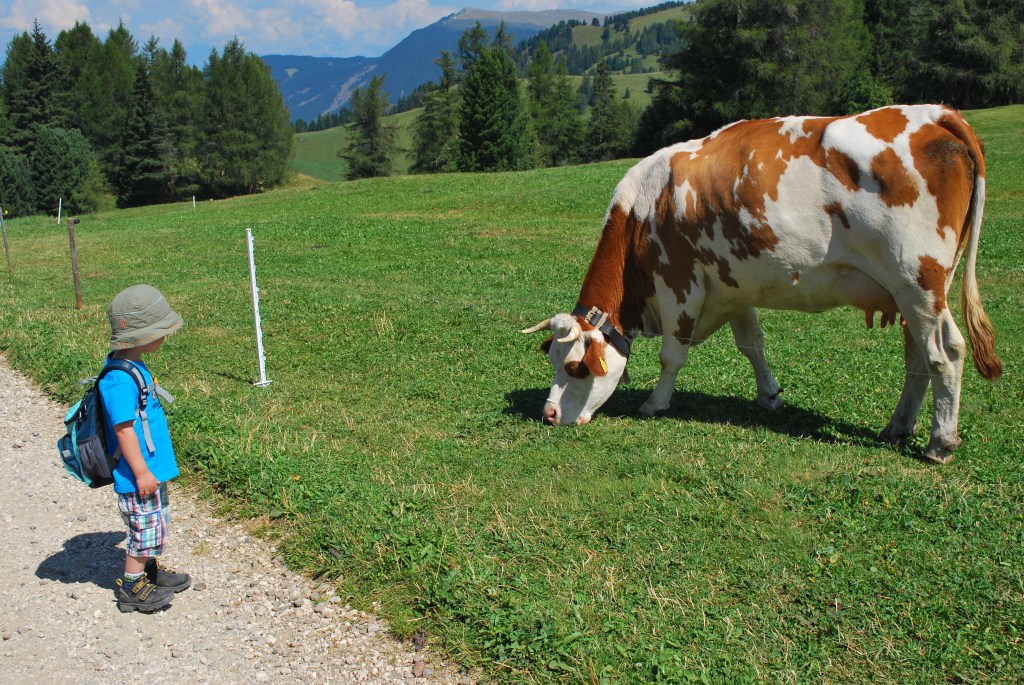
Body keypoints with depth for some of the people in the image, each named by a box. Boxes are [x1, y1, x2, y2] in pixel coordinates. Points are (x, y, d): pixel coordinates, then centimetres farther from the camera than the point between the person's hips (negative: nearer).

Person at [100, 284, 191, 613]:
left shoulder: (133, 366, 6)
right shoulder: (119, 380, -26)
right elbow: (123, 428, -25)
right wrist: (141, 472, -20)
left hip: (153, 467, 10)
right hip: (139, 474, -10)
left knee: (157, 522, 22)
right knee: (146, 527, 3)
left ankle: (148, 570, 40)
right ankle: (131, 588, 19)